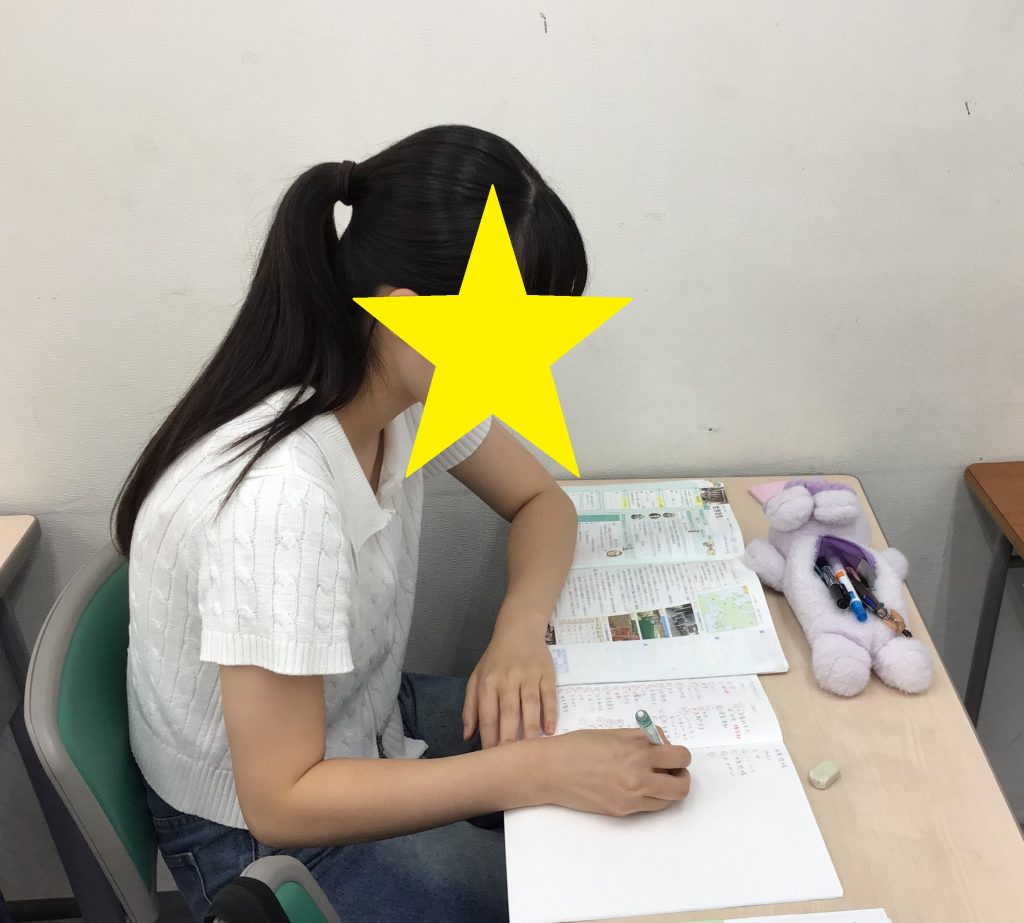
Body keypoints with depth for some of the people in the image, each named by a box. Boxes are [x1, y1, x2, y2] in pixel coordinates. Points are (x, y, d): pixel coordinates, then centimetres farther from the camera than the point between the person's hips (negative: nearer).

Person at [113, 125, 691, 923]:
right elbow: (281, 802, -30)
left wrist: (522, 631, -19)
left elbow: (540, 501, 0)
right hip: (262, 832, -6)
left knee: (641, 806, 8)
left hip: (366, 727, 6)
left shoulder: (408, 379, -15)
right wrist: (538, 771, -33)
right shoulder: (280, 497, -37)